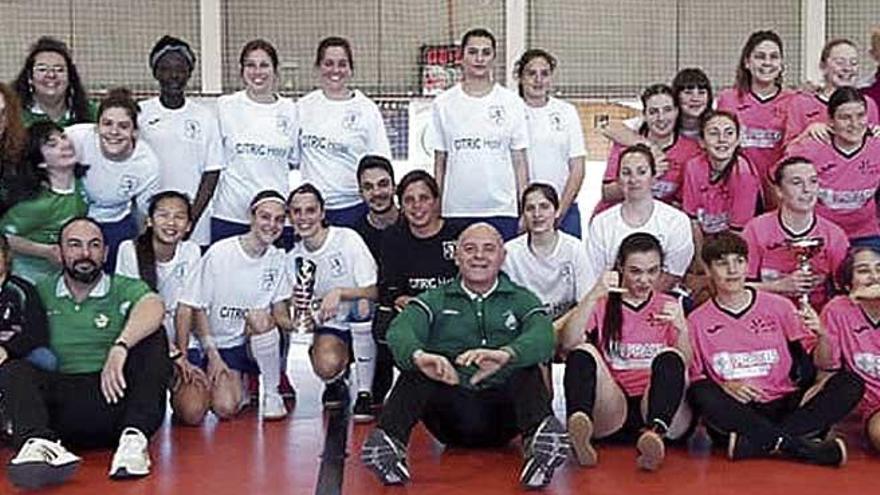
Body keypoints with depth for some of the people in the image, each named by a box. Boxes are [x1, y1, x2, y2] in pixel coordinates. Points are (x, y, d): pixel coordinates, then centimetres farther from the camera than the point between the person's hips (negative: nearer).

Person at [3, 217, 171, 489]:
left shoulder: (125, 289, 7)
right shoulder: (42, 294, 17)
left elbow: (154, 307, -16)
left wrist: (120, 347, -33)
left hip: (116, 396, -1)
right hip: (60, 403, 2)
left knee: (152, 335, -21)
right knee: (14, 369, -20)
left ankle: (134, 437, -34)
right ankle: (38, 443, -47)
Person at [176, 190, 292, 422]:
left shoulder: (277, 258, 0)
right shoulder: (219, 253, -12)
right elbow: (198, 309, -10)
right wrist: (213, 355, -15)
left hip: (250, 344, 2)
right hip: (211, 344, -2)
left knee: (260, 319, -33)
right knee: (191, 413, -21)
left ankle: (272, 393, -10)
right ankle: (236, 384, 12)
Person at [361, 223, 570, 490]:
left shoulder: (522, 300, 12)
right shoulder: (434, 300, 13)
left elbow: (543, 338, -11)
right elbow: (399, 331, -9)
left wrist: (505, 354, -34)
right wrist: (419, 356, -34)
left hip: (501, 411, 0)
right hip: (450, 410, 0)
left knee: (527, 368, -26)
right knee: (414, 365, -23)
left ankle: (541, 437, -53)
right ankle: (388, 441, -44)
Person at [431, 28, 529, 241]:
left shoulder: (512, 103, 4)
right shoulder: (443, 104, 5)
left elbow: (520, 160, 5)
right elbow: (439, 163, 8)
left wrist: (525, 211, 1)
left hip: (501, 209, 0)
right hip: (456, 210, 1)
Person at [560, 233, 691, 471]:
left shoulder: (669, 307, 16)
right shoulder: (602, 305, 15)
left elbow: (687, 365, -1)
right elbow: (568, 344, -7)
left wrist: (681, 329, -21)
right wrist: (593, 296, -16)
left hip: (654, 408, 0)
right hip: (612, 411, 0)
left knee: (670, 357, -26)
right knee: (583, 352, -23)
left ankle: (655, 433, -53)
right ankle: (578, 426, -51)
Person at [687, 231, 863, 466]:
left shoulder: (779, 306, 9)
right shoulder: (697, 321, 6)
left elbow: (811, 369, 8)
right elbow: (693, 377, 2)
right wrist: (724, 386, -15)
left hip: (785, 406, 2)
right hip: (736, 414, -2)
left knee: (850, 382, -20)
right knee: (700, 392, -33)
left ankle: (752, 443, -33)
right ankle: (802, 446, -30)